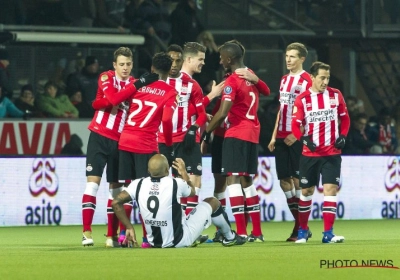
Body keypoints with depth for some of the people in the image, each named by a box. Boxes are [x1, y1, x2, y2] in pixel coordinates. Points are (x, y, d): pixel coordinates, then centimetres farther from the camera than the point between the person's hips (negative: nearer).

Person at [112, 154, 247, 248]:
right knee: (213, 202, 15)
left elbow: (116, 203, -12)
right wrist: (184, 172, 21)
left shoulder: (138, 185, -12)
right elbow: (192, 191, 4)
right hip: (179, 241, -4)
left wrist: (129, 228, -3)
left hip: (154, 242, 4)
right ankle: (230, 237, 40)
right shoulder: (176, 184, -19)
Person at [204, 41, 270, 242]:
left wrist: (205, 132, -14)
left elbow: (222, 114, -22)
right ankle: (257, 232, 17)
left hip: (236, 134, -9)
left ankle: (241, 233, -20)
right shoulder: (250, 76, 11)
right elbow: (266, 91, 33)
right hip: (252, 133, 9)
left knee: (233, 179, -11)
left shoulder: (232, 81, -14)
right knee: (246, 181, 15)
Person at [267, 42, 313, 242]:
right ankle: (299, 222, 13)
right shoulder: (284, 80, 16)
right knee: (284, 179, 5)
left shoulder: (306, 81, -7)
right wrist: (274, 135, 16)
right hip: (282, 136, 7)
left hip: (297, 138, -7)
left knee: (298, 179, -6)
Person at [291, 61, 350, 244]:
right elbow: (295, 124, -4)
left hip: (332, 153, 0)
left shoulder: (336, 95, 2)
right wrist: (304, 139, -22)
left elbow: (345, 118, 12)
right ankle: (302, 230, 23)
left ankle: (328, 233, -9)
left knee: (330, 188, -10)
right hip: (310, 153, 0)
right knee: (306, 190, 7)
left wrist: (342, 136, -4)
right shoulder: (302, 99, -4)